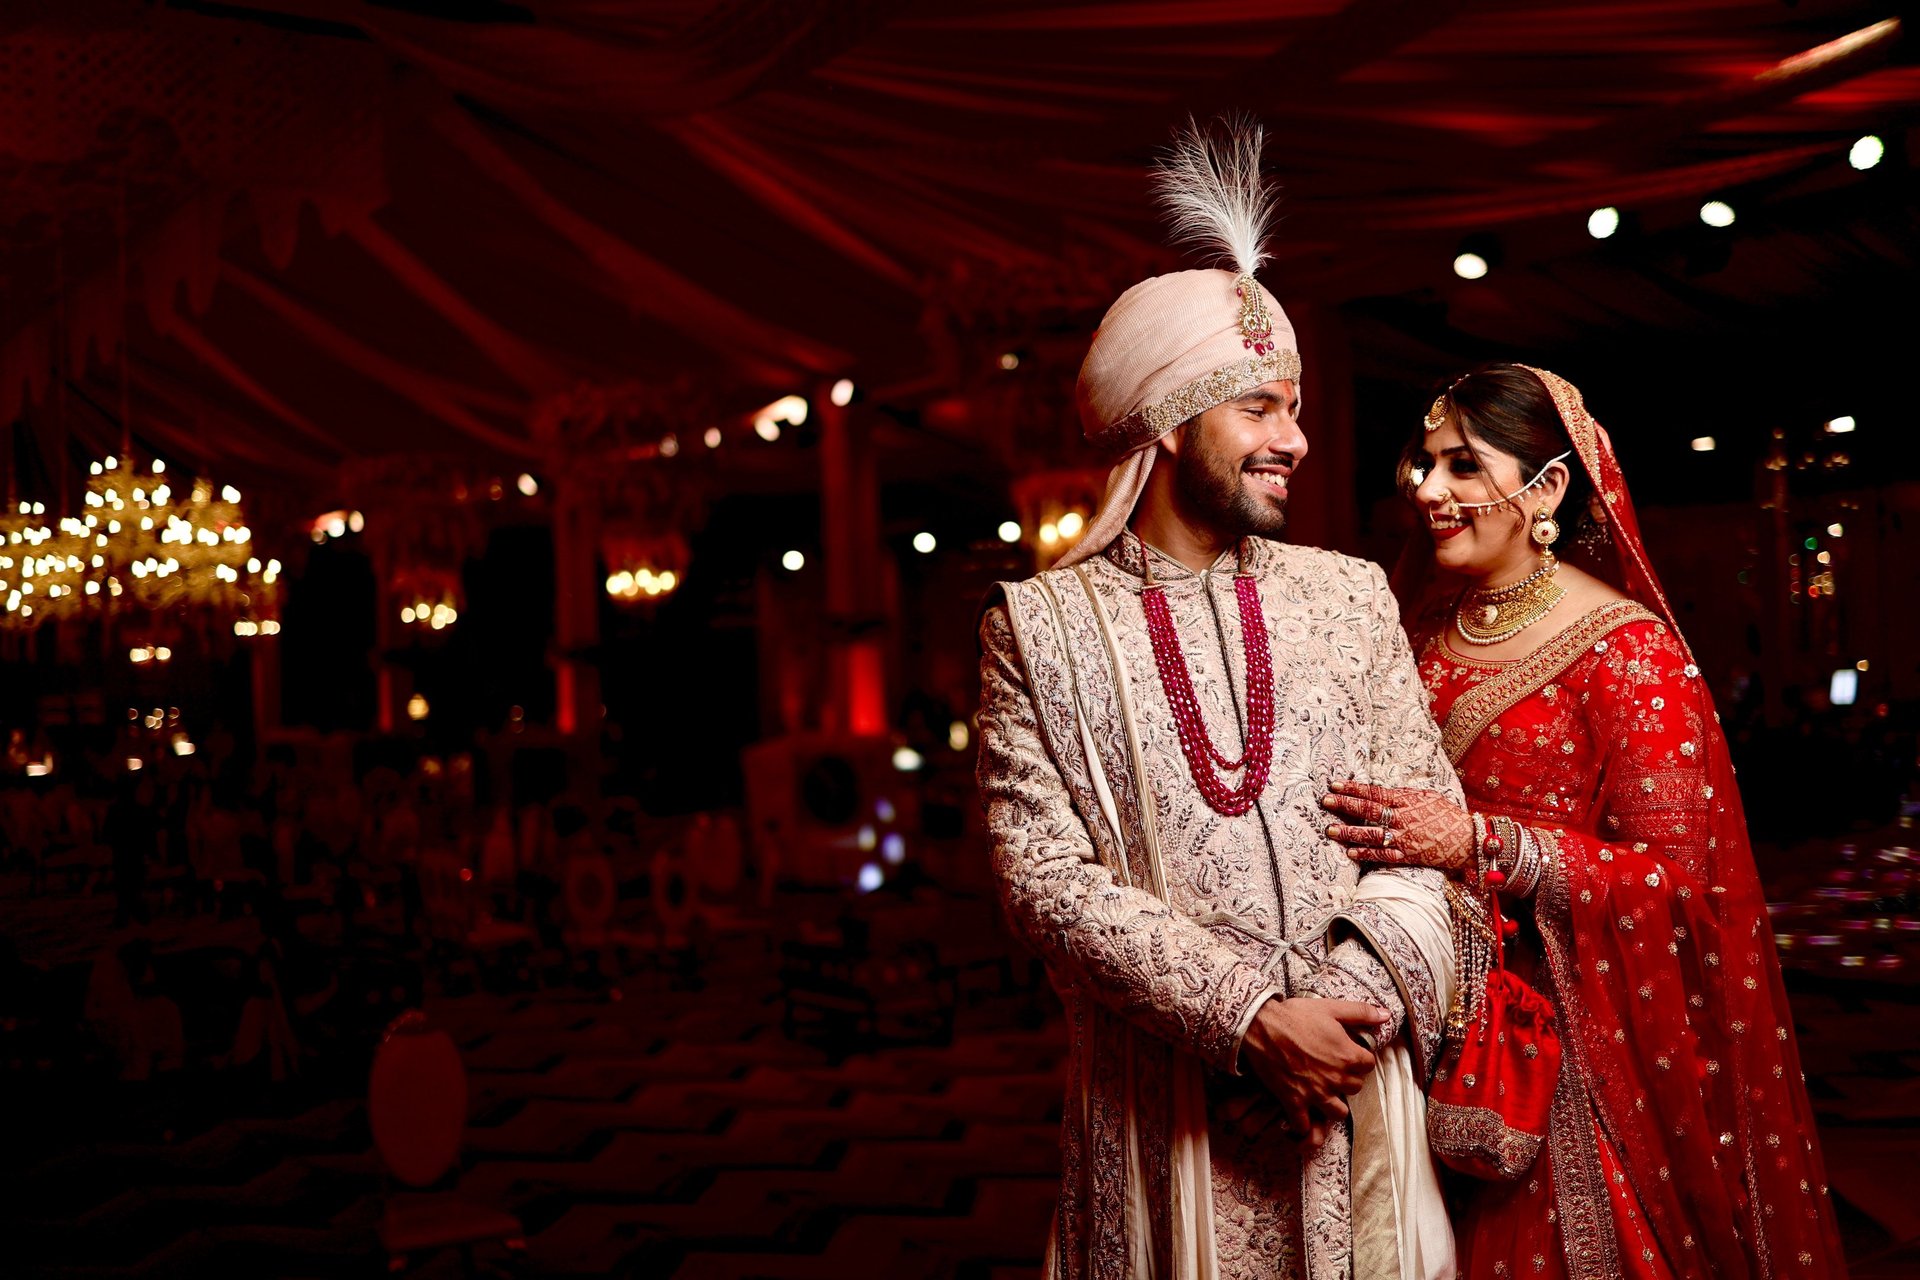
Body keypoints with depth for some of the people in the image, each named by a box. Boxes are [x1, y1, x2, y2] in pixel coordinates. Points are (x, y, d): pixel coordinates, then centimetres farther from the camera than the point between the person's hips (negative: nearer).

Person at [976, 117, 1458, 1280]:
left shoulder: (1351, 596, 6)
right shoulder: (1039, 625, -4)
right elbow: (1045, 875, -11)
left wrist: (1352, 1000, -14)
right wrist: (1250, 1017, -17)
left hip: (1353, 1081, 3)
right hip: (1159, 1104, -2)